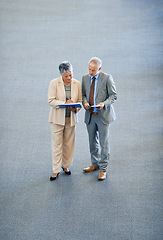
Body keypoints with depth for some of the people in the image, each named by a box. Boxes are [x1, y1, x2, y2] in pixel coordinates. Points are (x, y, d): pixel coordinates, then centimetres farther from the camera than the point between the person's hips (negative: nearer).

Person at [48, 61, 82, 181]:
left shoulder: (77, 84, 2)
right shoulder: (54, 83, -7)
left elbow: (80, 100, 6)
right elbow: (51, 100, -10)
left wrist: (75, 108, -14)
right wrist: (64, 103, -22)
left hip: (71, 118, 3)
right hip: (57, 118, -3)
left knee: (69, 144, 11)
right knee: (57, 144, -1)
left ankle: (65, 165, 29)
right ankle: (56, 170, 6)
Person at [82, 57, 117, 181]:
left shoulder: (107, 78, -9)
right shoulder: (85, 78, 5)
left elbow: (114, 95, -6)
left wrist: (104, 103, -23)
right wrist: (85, 102, -8)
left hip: (103, 115, -5)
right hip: (90, 115, 5)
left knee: (104, 142, 0)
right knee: (93, 141, 16)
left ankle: (103, 169, 8)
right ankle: (95, 164, 34)